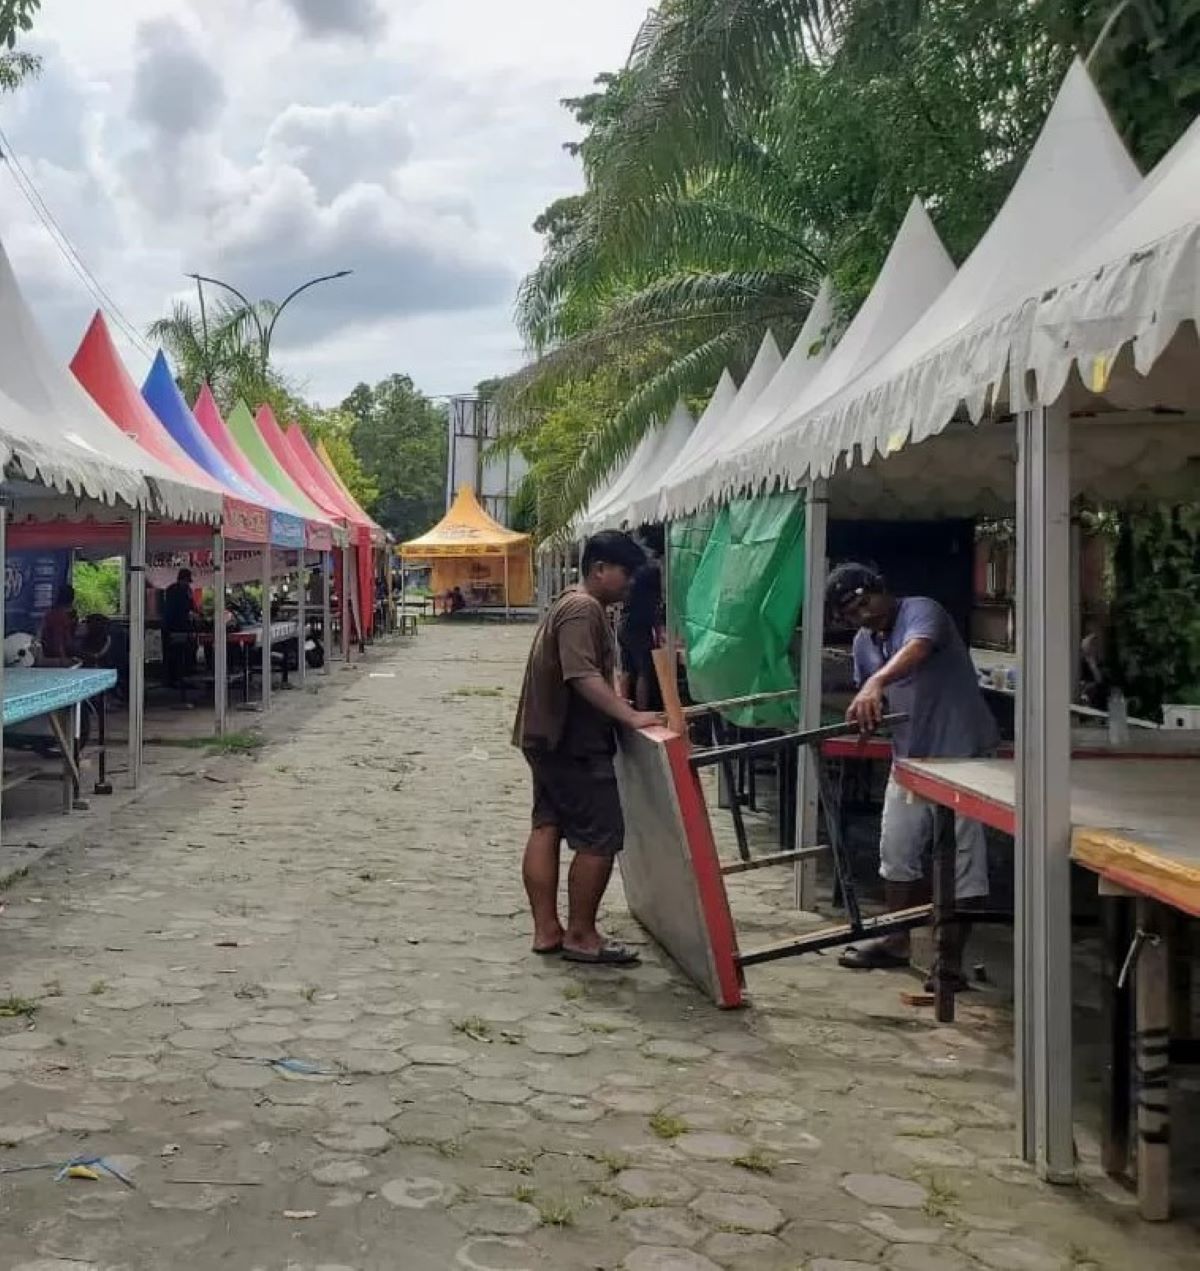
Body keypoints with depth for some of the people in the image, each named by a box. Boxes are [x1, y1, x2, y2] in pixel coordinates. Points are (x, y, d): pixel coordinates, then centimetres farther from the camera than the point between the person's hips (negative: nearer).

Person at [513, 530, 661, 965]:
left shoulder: (571, 605, 16)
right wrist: (630, 716, -29)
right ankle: (580, 935, 0)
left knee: (547, 828, 10)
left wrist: (622, 712, 19)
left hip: (549, 738, 11)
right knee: (600, 838, -6)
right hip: (573, 744, -11)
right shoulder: (584, 609, -18)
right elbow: (583, 676, -28)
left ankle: (546, 930, 15)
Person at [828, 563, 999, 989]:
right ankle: (897, 940, 28)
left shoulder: (921, 611, -14)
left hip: (960, 752, -8)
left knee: (962, 857, -4)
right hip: (909, 757, 8)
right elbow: (870, 705, 20)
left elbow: (916, 650, -38)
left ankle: (951, 958, 1)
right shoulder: (863, 642, 10)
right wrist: (866, 714, -2)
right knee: (896, 852, 14)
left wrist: (876, 683, -54)